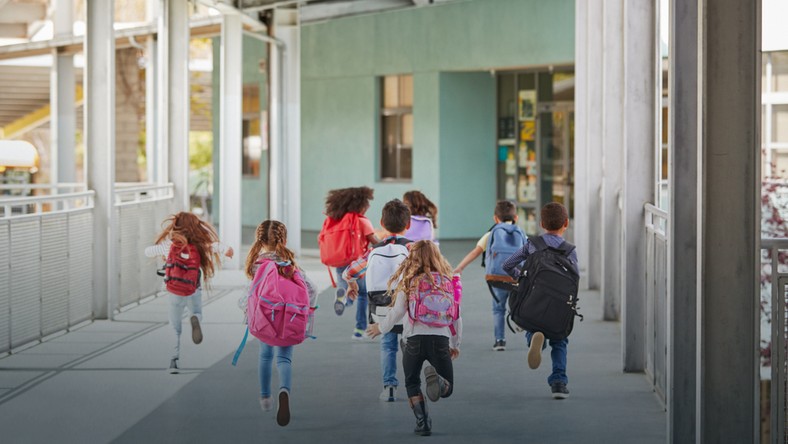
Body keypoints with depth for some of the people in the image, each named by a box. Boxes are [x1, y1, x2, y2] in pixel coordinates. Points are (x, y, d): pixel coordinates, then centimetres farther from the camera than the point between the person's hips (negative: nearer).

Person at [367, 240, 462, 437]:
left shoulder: (409, 282, 3)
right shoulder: (448, 281, 10)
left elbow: (397, 312, 2)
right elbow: (457, 316, 13)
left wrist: (381, 328, 20)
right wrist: (455, 344, 25)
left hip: (416, 339, -1)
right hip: (442, 339, 1)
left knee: (412, 384, 21)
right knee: (447, 389, 12)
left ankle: (422, 421, 4)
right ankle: (437, 379, -22)